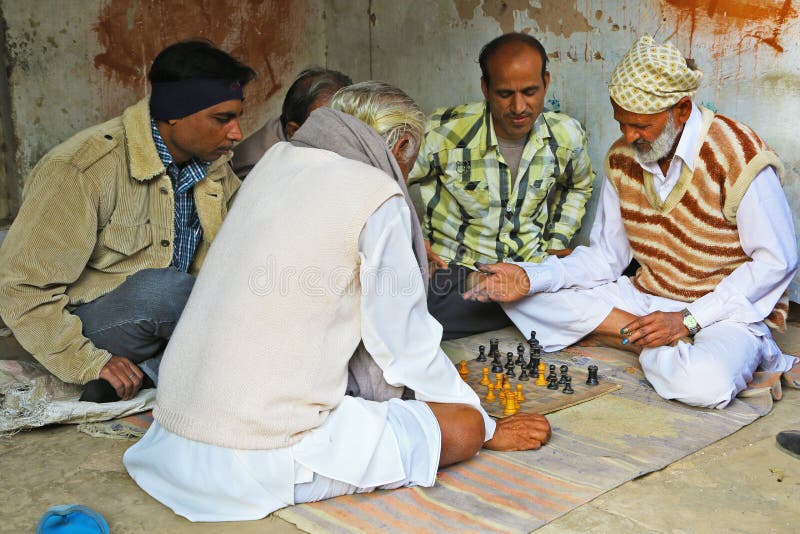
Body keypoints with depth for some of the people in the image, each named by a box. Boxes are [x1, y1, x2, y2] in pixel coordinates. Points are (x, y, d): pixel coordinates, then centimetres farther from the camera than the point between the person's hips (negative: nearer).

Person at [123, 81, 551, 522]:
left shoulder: (275, 160, 10)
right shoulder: (377, 195, -10)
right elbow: (407, 345, -3)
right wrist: (488, 428, 12)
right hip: (261, 464, -8)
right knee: (464, 426, 0)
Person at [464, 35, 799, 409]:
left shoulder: (737, 157, -16)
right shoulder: (621, 159, 1)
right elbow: (605, 258, 4)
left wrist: (688, 320, -20)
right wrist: (530, 278, -13)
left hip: (726, 310, -6)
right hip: (646, 298, 7)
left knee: (704, 383, -41)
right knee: (523, 293, -11)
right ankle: (678, 349, -15)